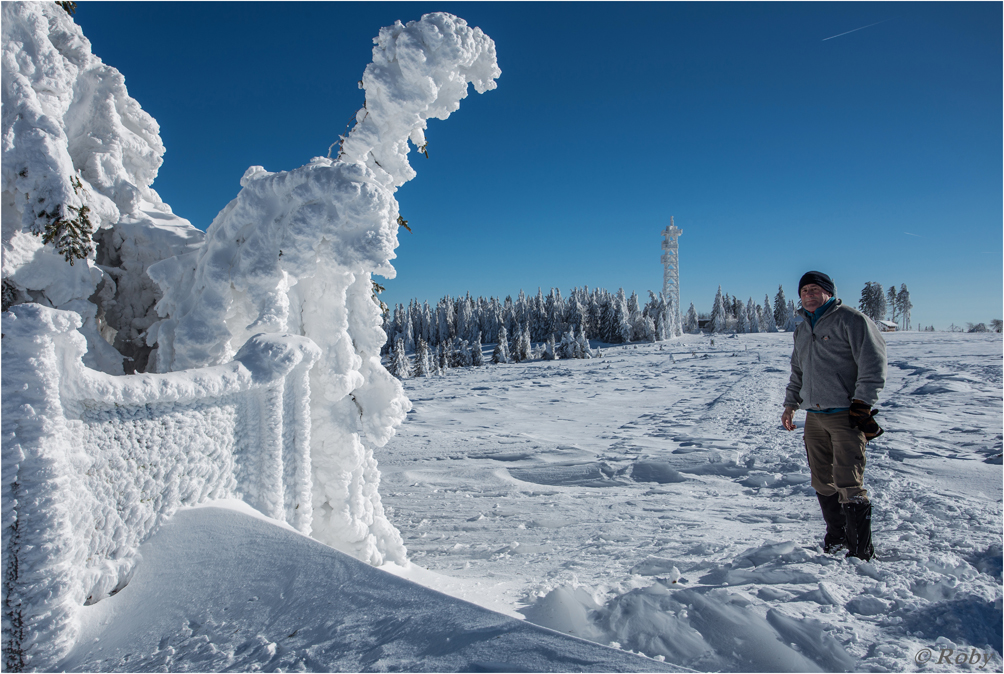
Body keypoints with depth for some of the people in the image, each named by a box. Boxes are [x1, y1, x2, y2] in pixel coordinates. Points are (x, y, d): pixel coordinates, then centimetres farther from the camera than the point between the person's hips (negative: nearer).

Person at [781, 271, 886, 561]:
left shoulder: (851, 320, -5)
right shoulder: (802, 329, 18)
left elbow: (873, 363, -10)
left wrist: (862, 403, -15)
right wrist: (790, 404, 21)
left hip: (846, 415, -7)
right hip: (814, 416, 7)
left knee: (848, 484, -8)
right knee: (822, 482, 11)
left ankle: (861, 551, 3)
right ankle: (836, 536, 26)